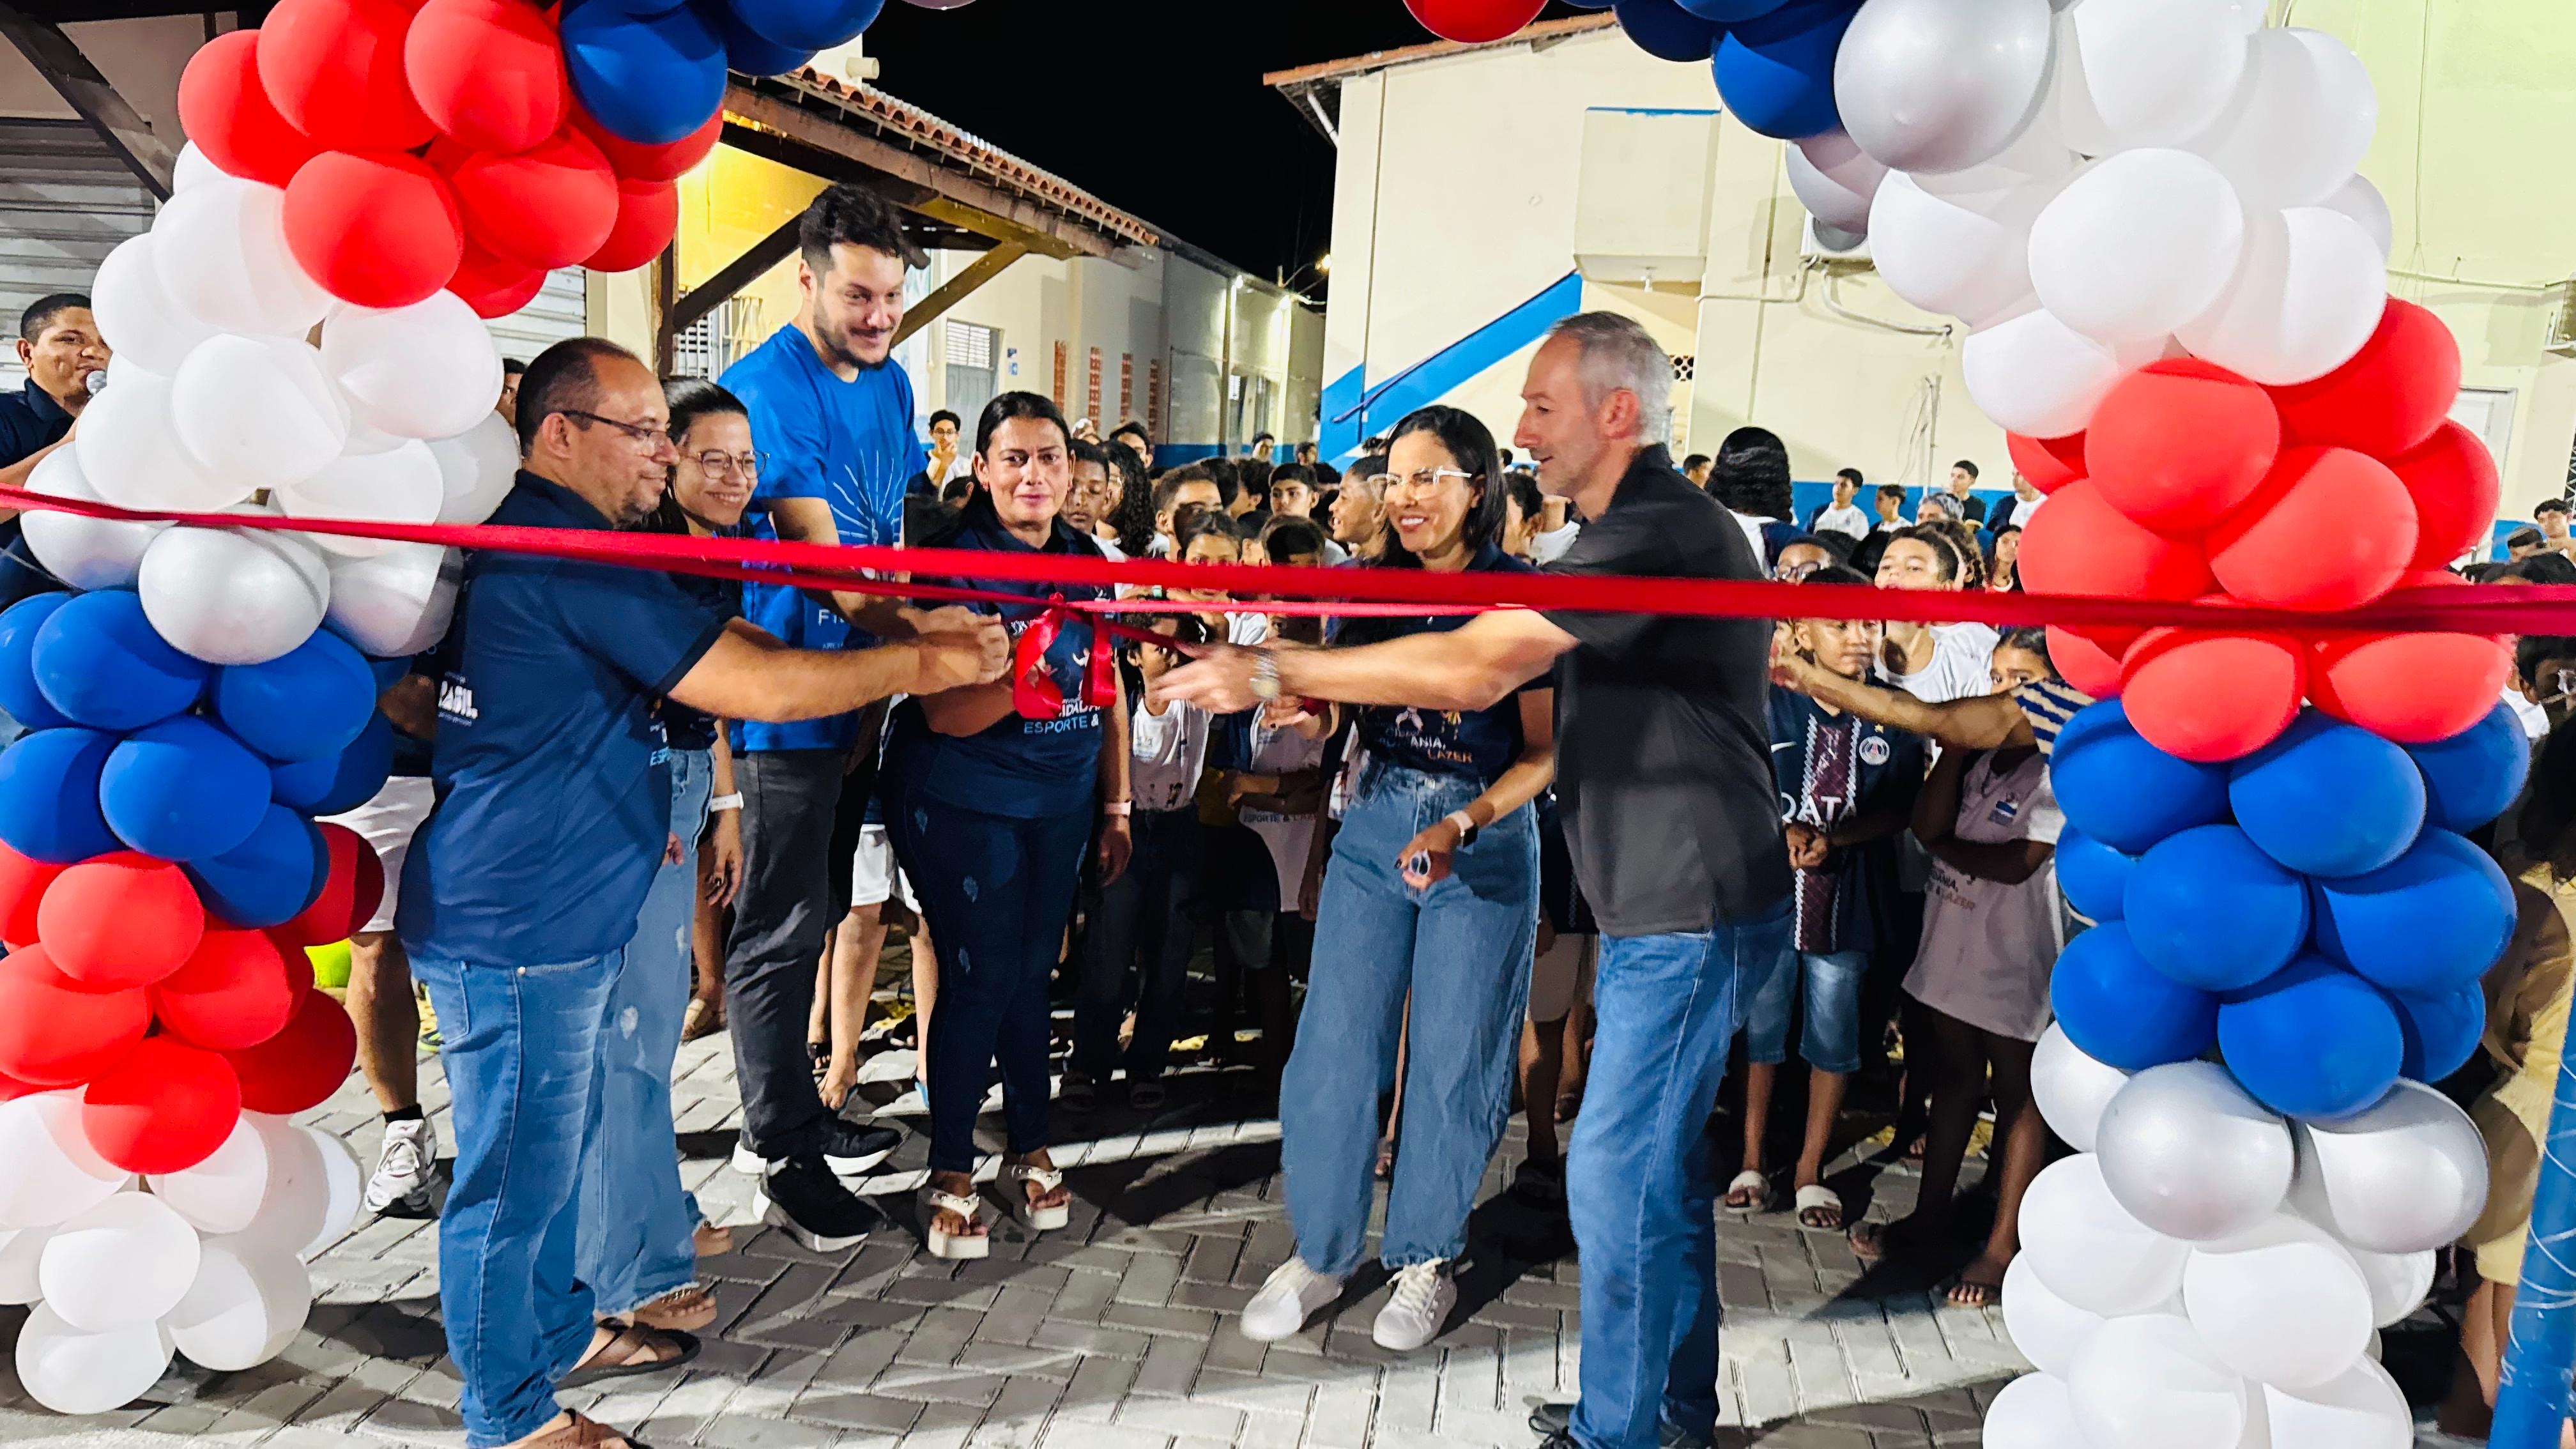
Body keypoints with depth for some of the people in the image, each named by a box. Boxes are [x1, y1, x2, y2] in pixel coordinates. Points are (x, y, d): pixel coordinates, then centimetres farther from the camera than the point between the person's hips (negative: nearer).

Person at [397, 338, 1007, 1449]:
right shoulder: (573, 552, -21)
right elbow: (759, 685, -23)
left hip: (545, 908, 10)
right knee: (517, 1175, 4)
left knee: (554, 1148, 23)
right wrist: (924, 662, -14)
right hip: (518, 924, -10)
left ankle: (559, 1335, 40)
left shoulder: (514, 534, 12)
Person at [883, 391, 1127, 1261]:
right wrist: (1019, 682, -37)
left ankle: (1031, 1150, 28)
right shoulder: (952, 559, -13)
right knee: (981, 978, -3)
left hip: (1061, 803, 5)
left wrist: (1117, 809, 13)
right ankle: (950, 1173, 13)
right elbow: (944, 715, -19)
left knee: (1032, 974, 12)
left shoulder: (1088, 561, 4)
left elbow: (1108, 692, 13)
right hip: (962, 802, -5)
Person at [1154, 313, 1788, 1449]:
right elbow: (1507, 677, 15)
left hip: (1692, 909, -11)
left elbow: (1472, 671, -27)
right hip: (1662, 901, 11)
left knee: (1618, 1173, -2)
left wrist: (1276, 671, -21)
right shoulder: (1647, 525, 15)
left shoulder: (1658, 530, -20)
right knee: (1664, 1162, 19)